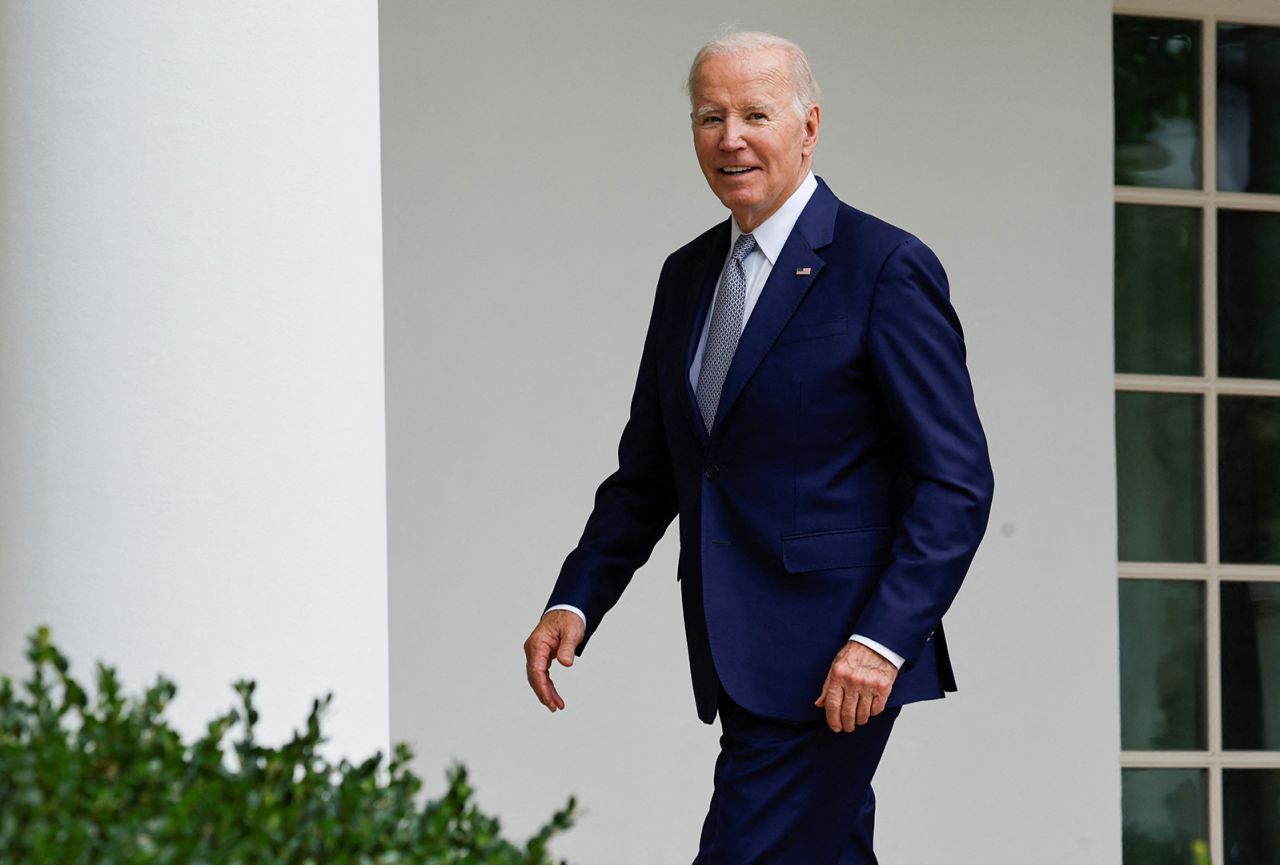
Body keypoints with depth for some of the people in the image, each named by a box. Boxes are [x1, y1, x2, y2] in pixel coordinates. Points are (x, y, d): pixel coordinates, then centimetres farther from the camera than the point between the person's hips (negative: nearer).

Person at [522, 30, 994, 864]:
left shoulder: (886, 267, -8)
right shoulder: (689, 275, 15)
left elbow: (956, 480, -11)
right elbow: (647, 474, 19)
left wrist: (884, 640, -20)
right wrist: (574, 603, 5)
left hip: (831, 665, -8)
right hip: (739, 665, 8)